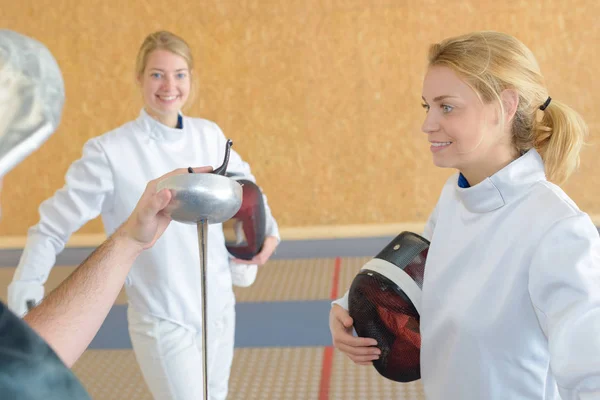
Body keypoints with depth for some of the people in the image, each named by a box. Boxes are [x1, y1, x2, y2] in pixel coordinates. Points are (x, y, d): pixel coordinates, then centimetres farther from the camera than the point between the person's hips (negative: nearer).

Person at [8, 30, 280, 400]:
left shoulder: (209, 135, -2)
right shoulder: (110, 151, -16)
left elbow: (243, 183, 17)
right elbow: (52, 230, -10)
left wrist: (269, 231, 2)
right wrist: (23, 300, -19)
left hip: (218, 308, 5)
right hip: (163, 321, -5)